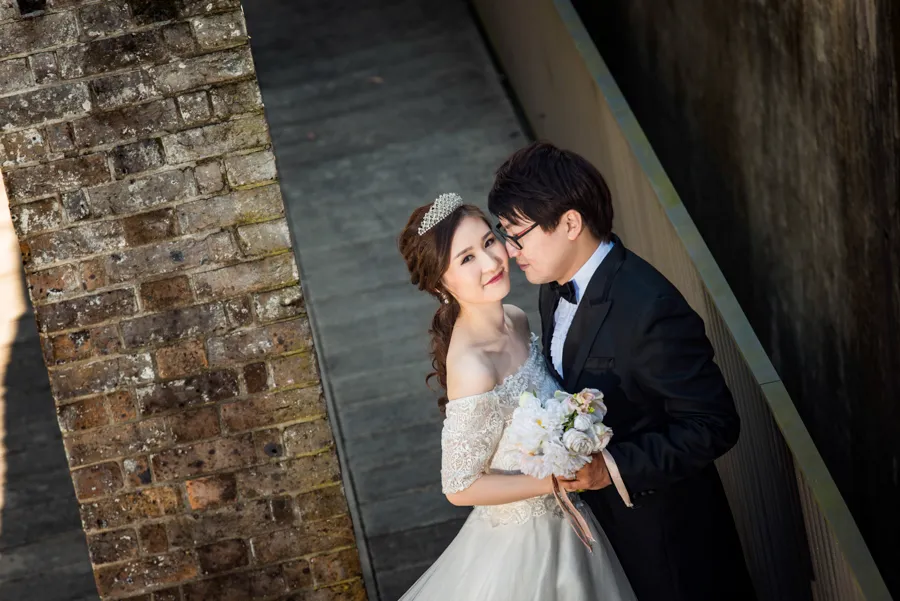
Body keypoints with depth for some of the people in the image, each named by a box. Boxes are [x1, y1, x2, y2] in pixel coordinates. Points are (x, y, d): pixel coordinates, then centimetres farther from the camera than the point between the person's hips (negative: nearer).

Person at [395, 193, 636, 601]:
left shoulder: (515, 321, -7)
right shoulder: (471, 366, -31)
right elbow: (460, 486, -23)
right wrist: (560, 480, -22)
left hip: (563, 520, 8)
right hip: (524, 544, -8)